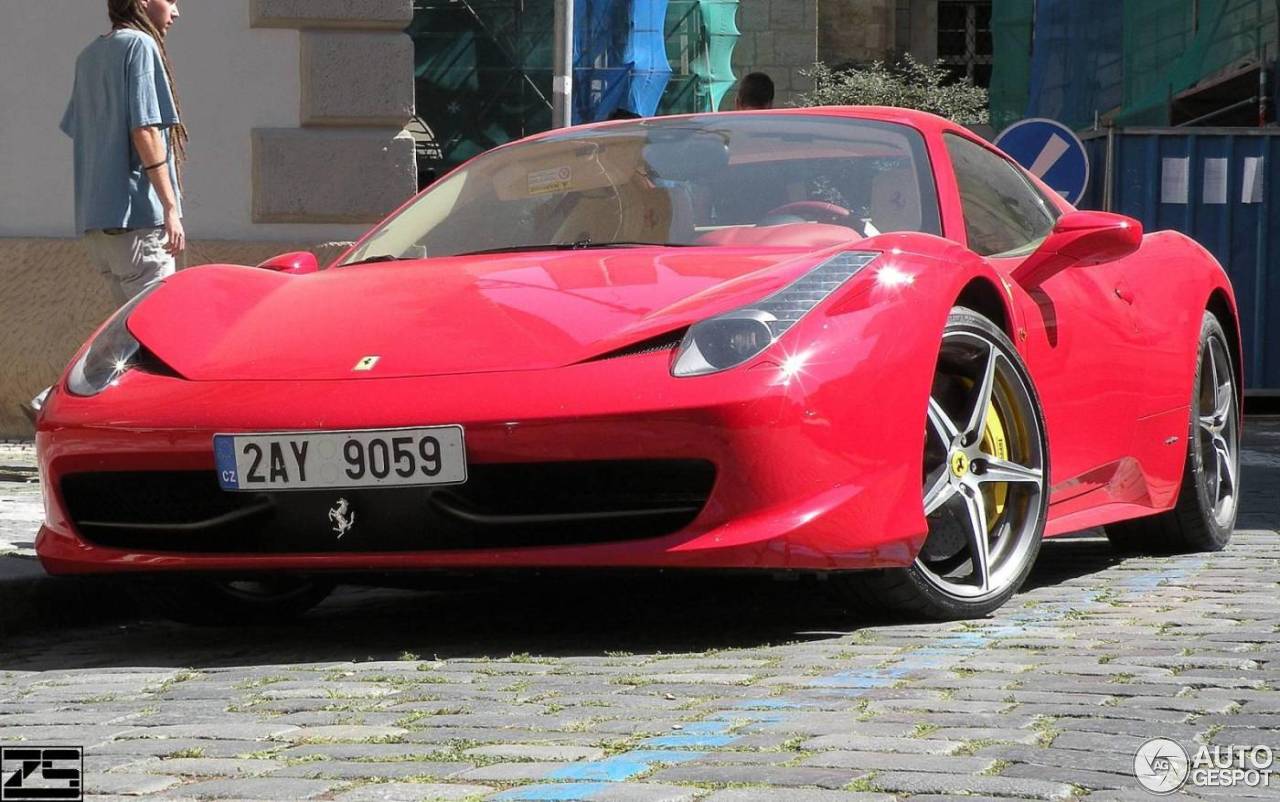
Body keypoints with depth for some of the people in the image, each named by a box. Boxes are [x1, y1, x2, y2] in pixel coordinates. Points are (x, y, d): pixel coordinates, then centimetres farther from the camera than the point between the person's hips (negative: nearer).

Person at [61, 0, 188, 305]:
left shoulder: (89, 56, 19)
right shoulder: (140, 45, -7)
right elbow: (145, 132, -15)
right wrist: (171, 208, -16)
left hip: (94, 222, 9)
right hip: (138, 218, -8)